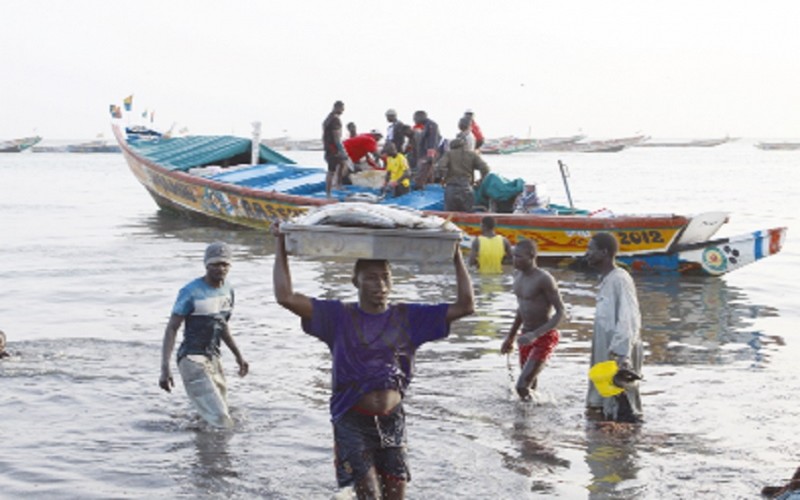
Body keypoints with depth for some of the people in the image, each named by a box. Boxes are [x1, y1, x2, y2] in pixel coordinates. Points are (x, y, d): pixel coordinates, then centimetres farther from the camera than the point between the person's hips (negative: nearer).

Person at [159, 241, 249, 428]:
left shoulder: (228, 290, 9)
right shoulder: (191, 292, -12)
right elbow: (172, 329, -12)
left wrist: (238, 356, 25)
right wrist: (165, 369, -20)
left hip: (214, 359, 8)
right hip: (192, 359, -8)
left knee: (222, 416, 9)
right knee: (219, 419, -19)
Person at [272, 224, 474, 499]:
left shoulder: (409, 317, 2)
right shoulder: (339, 316, -5)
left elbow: (465, 305, 0)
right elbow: (286, 297, -14)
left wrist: (456, 256, -2)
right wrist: (281, 246, -12)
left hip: (392, 421, 3)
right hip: (353, 421, -3)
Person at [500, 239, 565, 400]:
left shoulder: (544, 279, -20)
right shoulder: (518, 275, 5)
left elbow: (560, 312, -19)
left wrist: (535, 335, -28)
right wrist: (510, 337, 21)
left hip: (544, 338, -8)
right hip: (527, 337, 8)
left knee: (522, 387, -16)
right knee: (530, 387, 13)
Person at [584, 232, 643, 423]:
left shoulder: (620, 279, -13)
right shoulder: (606, 281, 16)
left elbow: (629, 320, -22)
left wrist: (621, 355, -30)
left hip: (618, 355, -10)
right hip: (606, 354, 10)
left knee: (623, 416, -8)